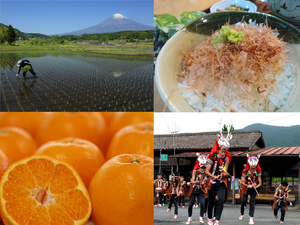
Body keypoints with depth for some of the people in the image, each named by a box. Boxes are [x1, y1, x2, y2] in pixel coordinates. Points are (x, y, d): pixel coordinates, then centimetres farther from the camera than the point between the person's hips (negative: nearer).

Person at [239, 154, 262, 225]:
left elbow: (259, 183, -13)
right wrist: (248, 185, -36)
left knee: (252, 201, -12)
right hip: (246, 188, 0)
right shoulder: (245, 172, -20)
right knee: (243, 201, -1)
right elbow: (242, 182, -23)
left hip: (253, 189, 0)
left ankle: (251, 217, -11)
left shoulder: (258, 172, -17)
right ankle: (242, 214, 26)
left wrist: (256, 186, -32)